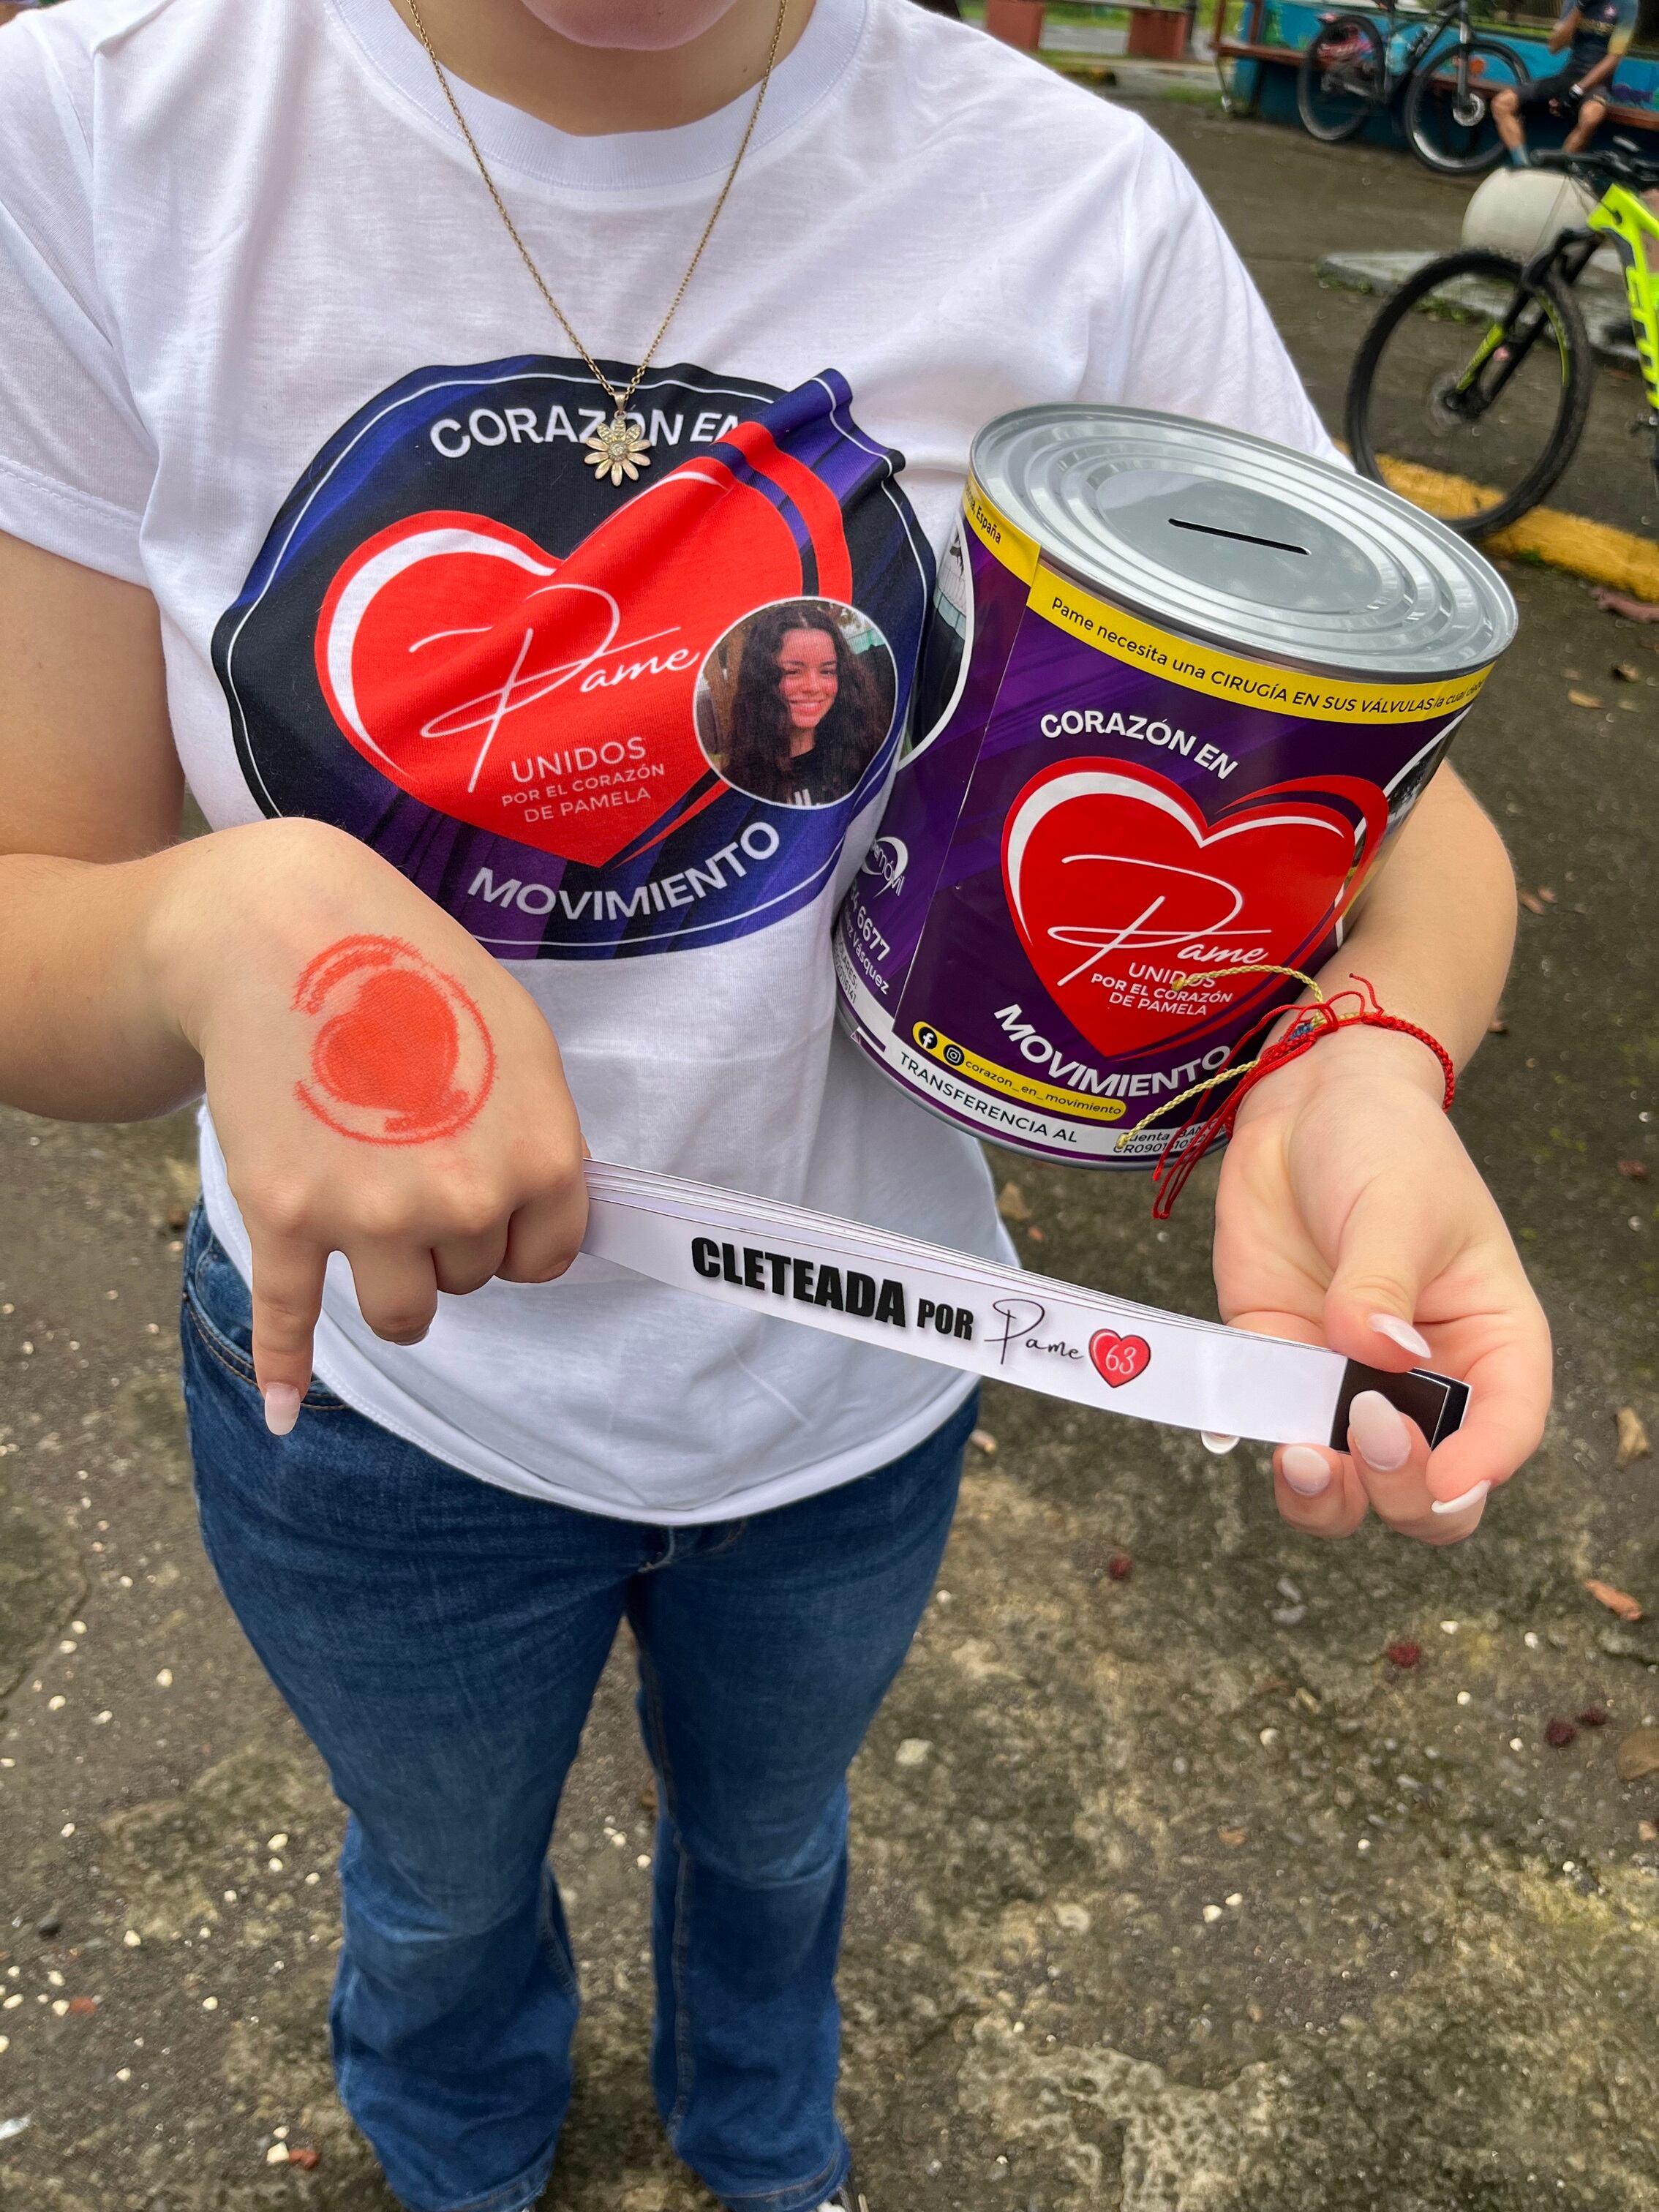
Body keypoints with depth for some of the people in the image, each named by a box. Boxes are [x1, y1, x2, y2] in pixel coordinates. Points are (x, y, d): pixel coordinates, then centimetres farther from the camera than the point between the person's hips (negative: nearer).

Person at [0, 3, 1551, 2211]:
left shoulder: (1077, 201, -18)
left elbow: (1398, 800, -12)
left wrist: (1369, 1064, -35)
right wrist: (228, 918, -40)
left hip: (859, 1383, 1)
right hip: (372, 1378, 0)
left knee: (770, 1836, 33)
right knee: (440, 1895, 31)